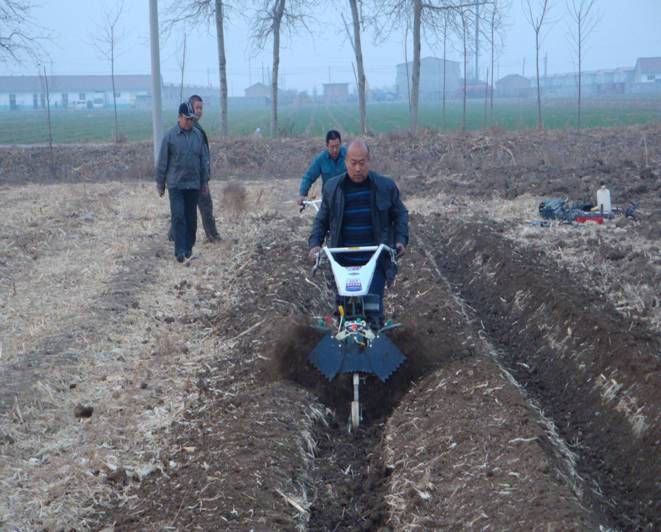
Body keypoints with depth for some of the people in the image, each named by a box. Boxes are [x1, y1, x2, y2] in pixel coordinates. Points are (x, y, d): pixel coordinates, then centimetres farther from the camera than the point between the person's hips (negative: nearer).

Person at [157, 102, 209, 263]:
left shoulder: (198, 135, 4)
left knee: (191, 217, 9)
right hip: (175, 184, -3)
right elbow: (162, 162, -1)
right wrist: (160, 183, 0)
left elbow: (204, 160, 10)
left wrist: (205, 182, 10)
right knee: (178, 216, -11)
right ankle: (180, 250, -13)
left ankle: (189, 247, 22)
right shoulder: (170, 136, -6)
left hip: (193, 184, 3)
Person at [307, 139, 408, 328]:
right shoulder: (332, 188, 3)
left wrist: (401, 239, -3)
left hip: (375, 262, -1)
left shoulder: (385, 186, 0)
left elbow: (400, 214, 12)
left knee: (373, 309, -5)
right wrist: (315, 243, -2)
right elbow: (322, 220, 13)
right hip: (343, 262, 2)